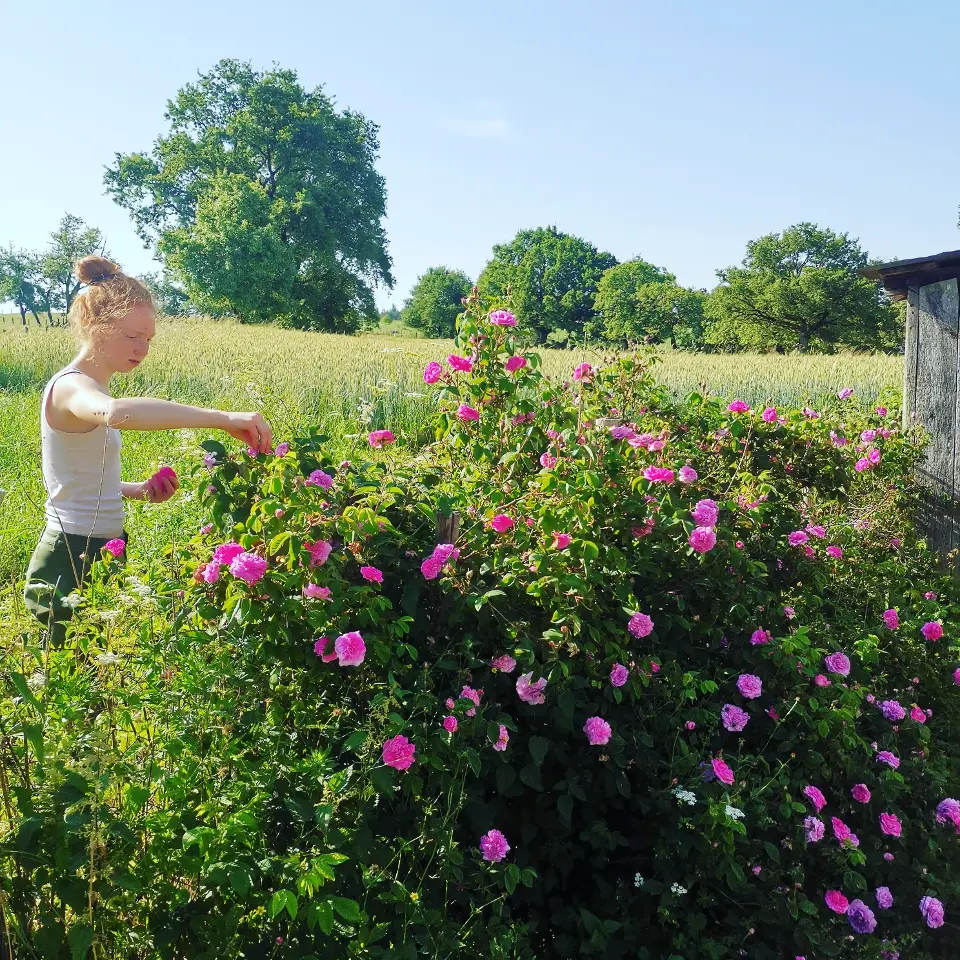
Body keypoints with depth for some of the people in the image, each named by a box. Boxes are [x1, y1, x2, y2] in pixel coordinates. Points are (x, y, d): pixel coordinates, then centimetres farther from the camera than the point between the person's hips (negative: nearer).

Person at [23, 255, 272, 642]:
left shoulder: (89, 389, 11)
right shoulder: (70, 386, -19)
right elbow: (116, 413, -45)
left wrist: (138, 490, 2)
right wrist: (222, 418, -48)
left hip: (99, 552, 9)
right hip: (72, 562, -9)